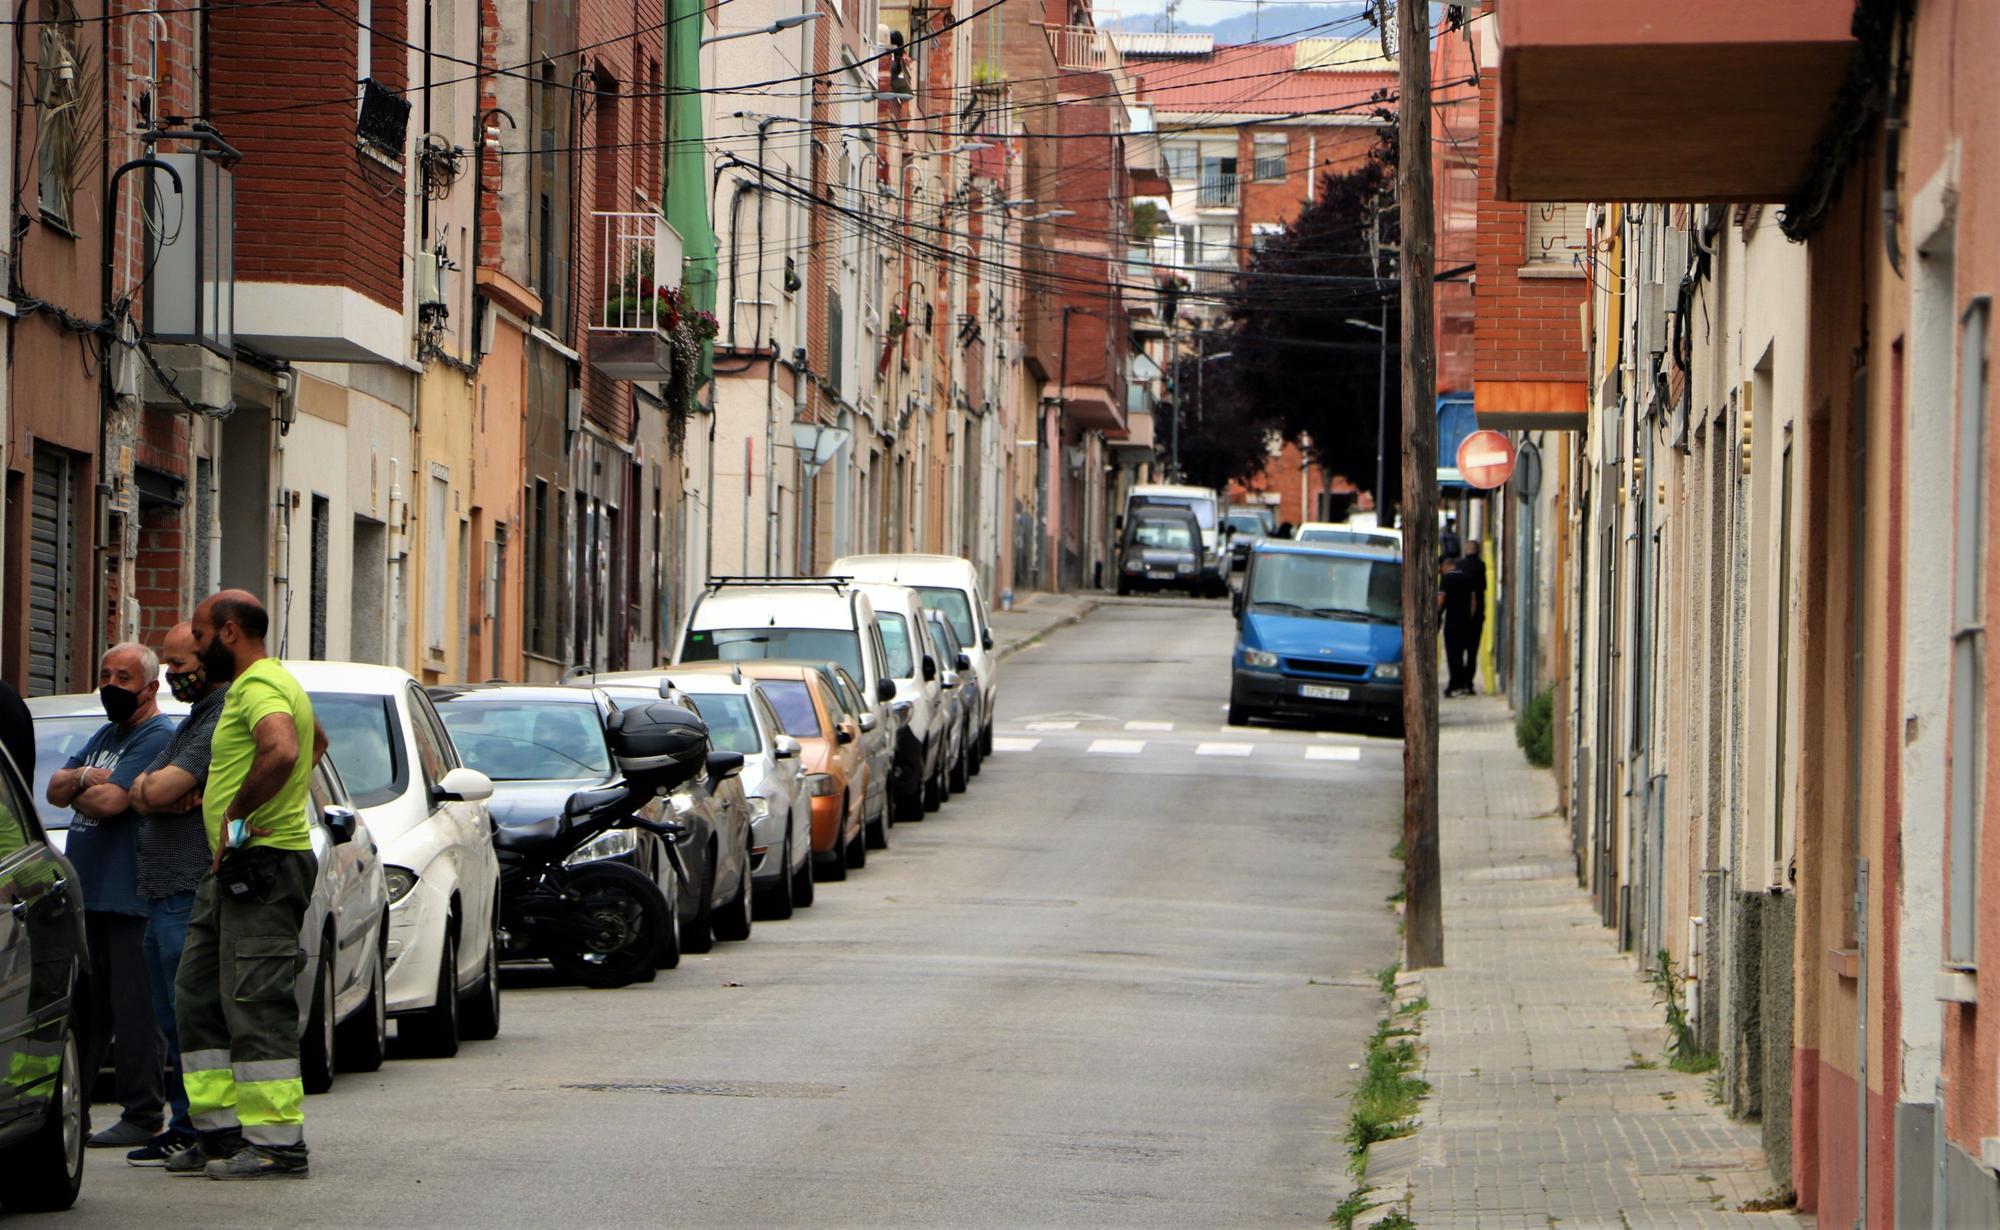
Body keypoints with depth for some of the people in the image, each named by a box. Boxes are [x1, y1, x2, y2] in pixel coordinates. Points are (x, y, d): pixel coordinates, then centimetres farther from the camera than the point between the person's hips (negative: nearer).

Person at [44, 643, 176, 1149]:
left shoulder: (158, 738, -8)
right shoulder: (104, 737, 21)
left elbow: (109, 802, -18)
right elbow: (54, 790, 14)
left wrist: (76, 792, 1)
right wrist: (85, 778, -6)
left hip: (129, 898, -9)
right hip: (87, 895, 9)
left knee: (134, 1008, -5)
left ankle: (142, 1116, -2)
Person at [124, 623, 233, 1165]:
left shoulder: (223, 721, -12)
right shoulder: (191, 722, 21)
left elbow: (158, 791, -20)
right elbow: (141, 794, 13)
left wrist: (156, 786, 2)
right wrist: (158, 791, -8)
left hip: (193, 894, -10)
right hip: (163, 895, 10)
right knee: (173, 1021, 12)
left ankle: (196, 1132, -7)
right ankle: (186, 1124, 16)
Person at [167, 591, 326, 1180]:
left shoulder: (260, 688, -13)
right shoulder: (271, 683, 21)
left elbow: (281, 752, -34)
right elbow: (317, 741, 40)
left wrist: (237, 813, -24)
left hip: (264, 863, -11)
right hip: (234, 870, 11)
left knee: (256, 1004, -11)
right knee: (198, 998, 12)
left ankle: (277, 1143, -10)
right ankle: (221, 1130, 14)